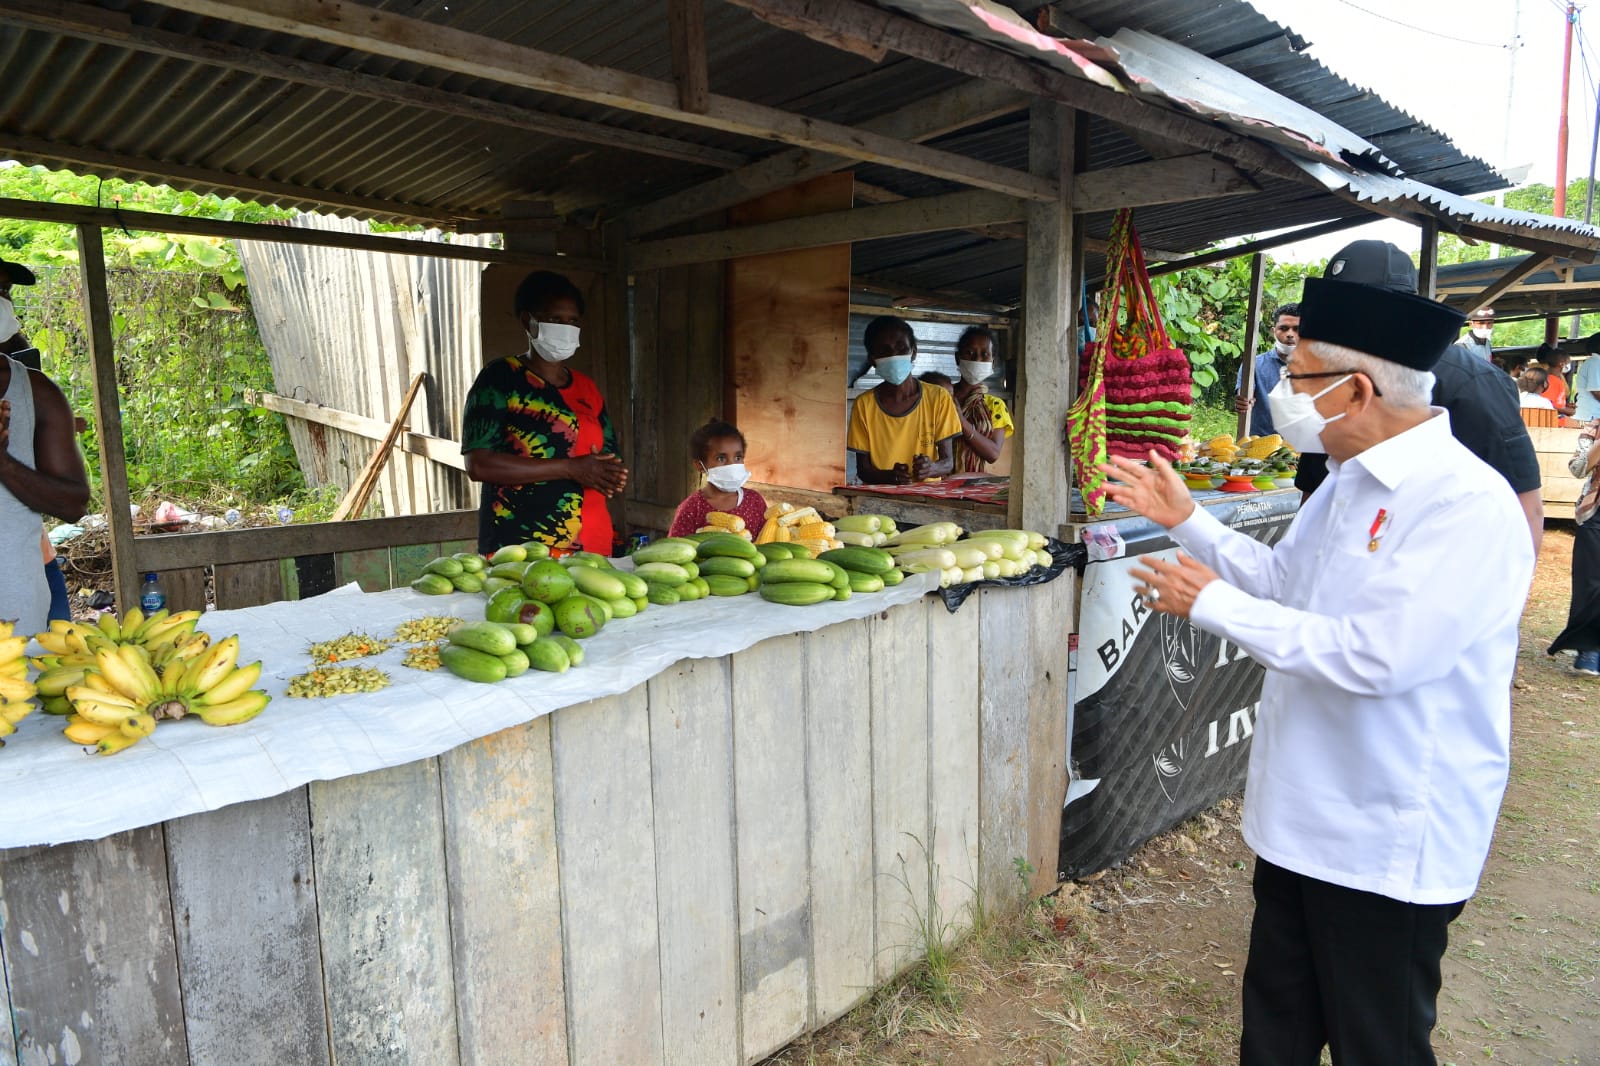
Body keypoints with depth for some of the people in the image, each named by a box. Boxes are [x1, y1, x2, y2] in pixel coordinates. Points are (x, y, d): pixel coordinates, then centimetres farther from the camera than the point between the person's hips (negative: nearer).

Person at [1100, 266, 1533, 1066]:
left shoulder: (1466, 505, -24)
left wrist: (1213, 605, -23)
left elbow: (1373, 657, -32)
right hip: (1303, 818, 9)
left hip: (1389, 845, -8)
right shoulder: (1349, 482, 6)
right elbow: (1280, 577, 18)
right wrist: (1182, 517, 9)